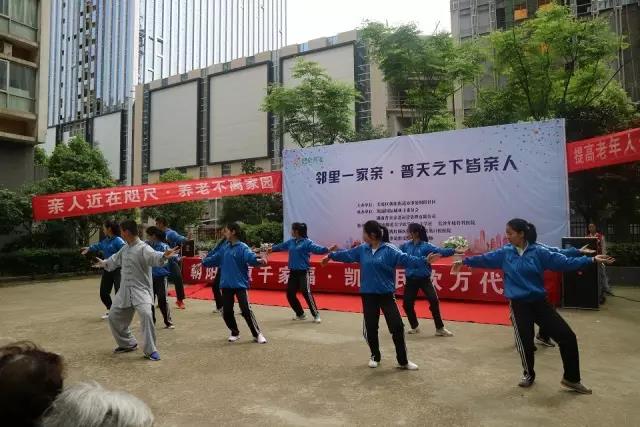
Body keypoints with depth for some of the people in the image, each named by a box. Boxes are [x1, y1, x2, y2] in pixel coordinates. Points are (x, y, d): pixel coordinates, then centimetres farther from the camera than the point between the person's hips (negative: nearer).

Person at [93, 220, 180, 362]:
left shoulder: (143, 248, -18)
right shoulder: (125, 248, 9)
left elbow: (154, 257, -39)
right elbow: (115, 259, 30)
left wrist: (164, 256, -62)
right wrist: (104, 263, 48)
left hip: (141, 290, -9)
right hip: (125, 290, 9)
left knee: (146, 314, -30)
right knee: (114, 317, 17)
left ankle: (150, 350, -17)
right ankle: (127, 344, 39)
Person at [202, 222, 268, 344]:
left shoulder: (242, 247, -12)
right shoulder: (224, 247, 8)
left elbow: (250, 257, -31)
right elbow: (215, 258, 23)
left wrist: (259, 260, -52)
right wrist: (203, 262, 33)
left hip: (240, 284, -6)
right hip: (226, 284, 6)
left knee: (246, 310, -9)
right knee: (226, 312, 9)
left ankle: (257, 334, 6)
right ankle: (235, 333, 31)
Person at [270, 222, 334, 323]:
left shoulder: (307, 242, -10)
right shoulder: (291, 242, 10)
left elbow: (317, 249, -23)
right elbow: (280, 246, 25)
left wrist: (328, 250, -40)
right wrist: (271, 248, 38)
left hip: (303, 272, -7)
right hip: (293, 272, 7)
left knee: (306, 293, -14)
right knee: (290, 294, 8)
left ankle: (316, 315, 0)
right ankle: (300, 314, 24)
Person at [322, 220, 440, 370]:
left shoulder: (389, 249, -12)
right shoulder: (362, 249, 3)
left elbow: (405, 259, -21)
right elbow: (347, 254, 17)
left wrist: (424, 260, -36)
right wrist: (331, 256, 29)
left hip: (387, 294, -4)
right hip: (368, 295, 4)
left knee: (397, 326, -4)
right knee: (370, 328, 10)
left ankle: (403, 361, 13)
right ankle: (375, 356, 32)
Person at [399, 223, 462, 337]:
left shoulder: (426, 246, -11)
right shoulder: (405, 246, 1)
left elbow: (440, 251, -22)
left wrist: (454, 251, -36)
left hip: (424, 279, -3)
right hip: (411, 280, 4)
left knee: (434, 301, -10)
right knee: (407, 304, 5)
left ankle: (440, 328, 6)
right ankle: (415, 327, 28)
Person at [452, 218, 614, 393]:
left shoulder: (538, 252, -6)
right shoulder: (504, 253, -2)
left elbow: (564, 262, -8)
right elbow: (485, 259, 7)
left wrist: (591, 260, -15)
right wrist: (465, 261, 10)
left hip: (539, 302, 1)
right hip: (519, 305, 0)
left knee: (567, 337, -1)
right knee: (525, 341, 5)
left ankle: (571, 378, 20)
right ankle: (529, 374, 34)